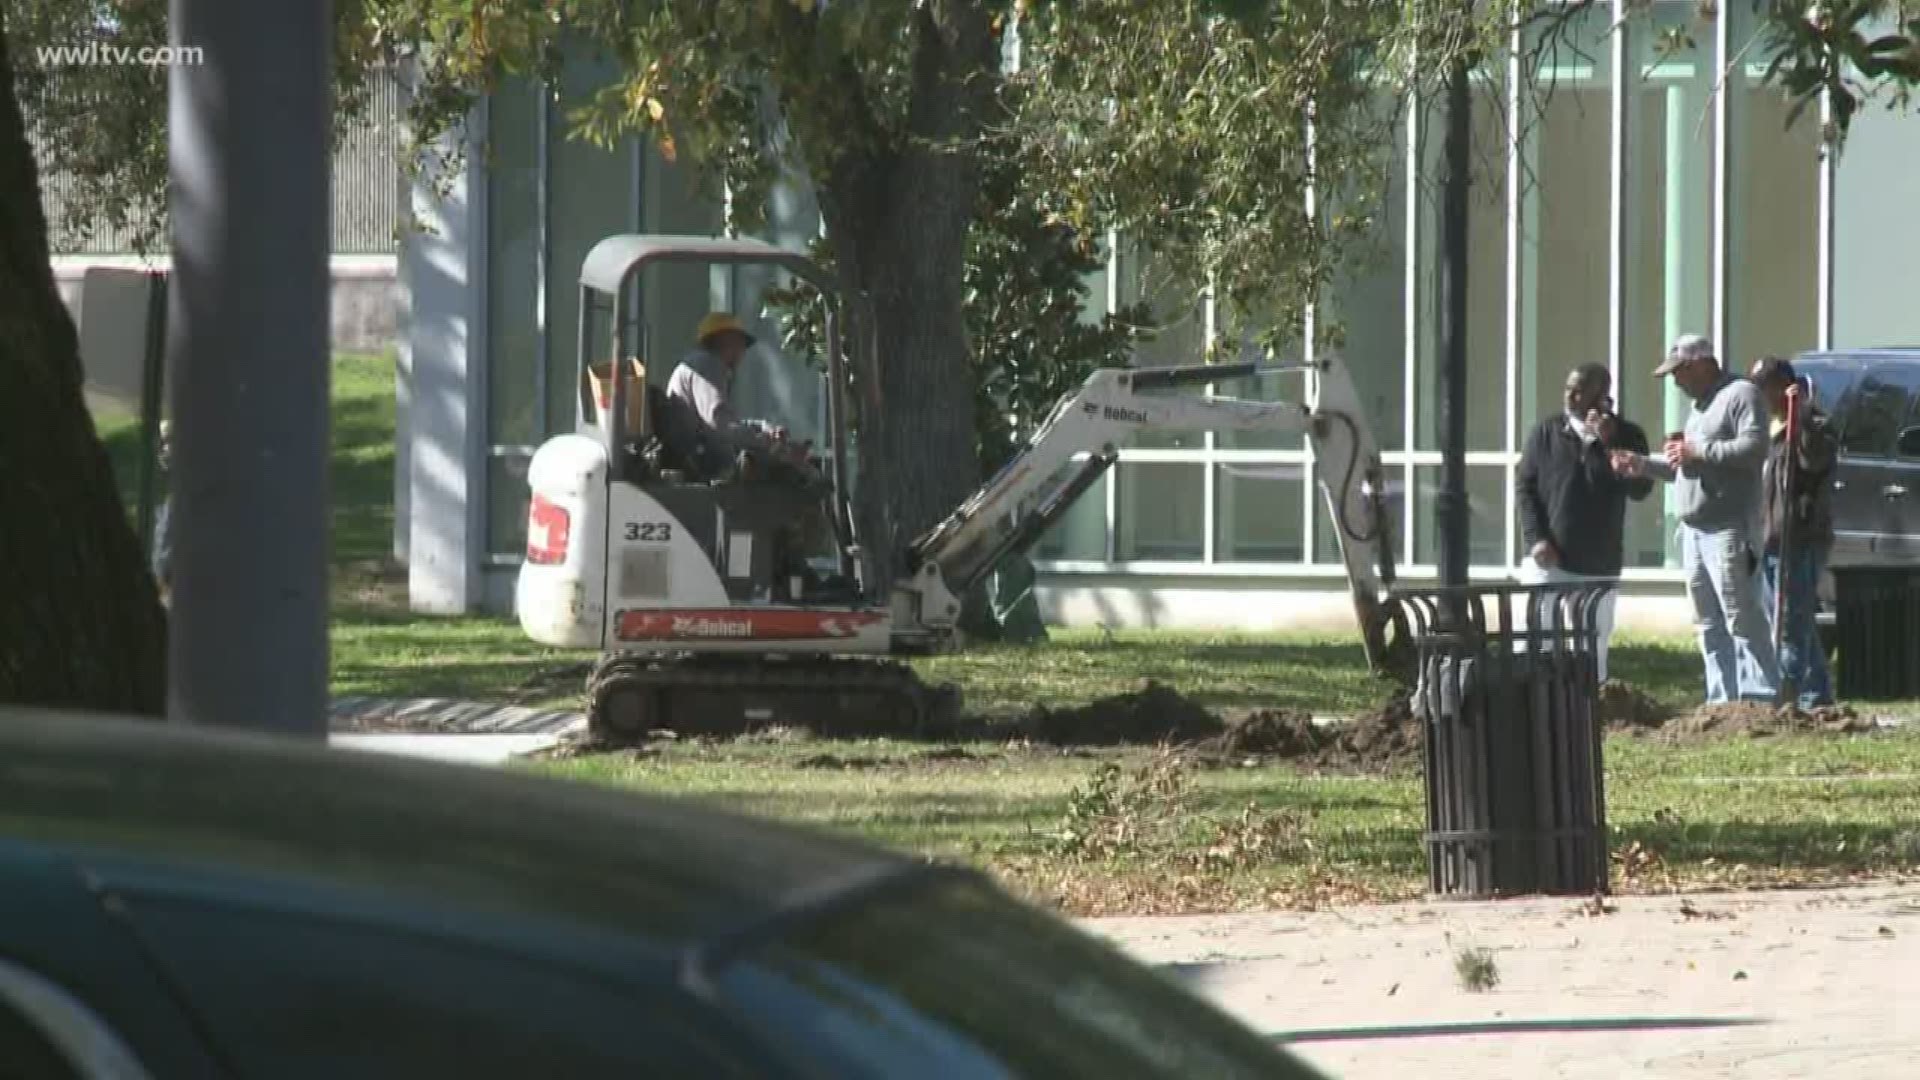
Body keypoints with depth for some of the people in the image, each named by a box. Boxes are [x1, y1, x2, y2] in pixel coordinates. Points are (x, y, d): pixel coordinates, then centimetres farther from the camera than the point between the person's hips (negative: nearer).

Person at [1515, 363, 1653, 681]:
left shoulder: (1626, 436, 1)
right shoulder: (1546, 432, 2)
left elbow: (1641, 489, -9)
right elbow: (1525, 488, 2)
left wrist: (1610, 444, -17)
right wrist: (1535, 539, -9)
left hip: (1599, 565, 0)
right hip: (1549, 561, 0)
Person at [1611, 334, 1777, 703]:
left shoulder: (1741, 395, -5)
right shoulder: (1700, 405, 24)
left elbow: (1754, 448, -18)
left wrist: (1698, 451, -15)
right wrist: (1643, 464, 19)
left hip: (1728, 531, -10)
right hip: (1695, 531, 10)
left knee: (1742, 618, -11)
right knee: (1709, 624, 9)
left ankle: (1760, 696, -12)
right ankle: (1722, 698, 11)